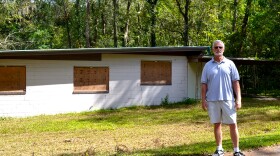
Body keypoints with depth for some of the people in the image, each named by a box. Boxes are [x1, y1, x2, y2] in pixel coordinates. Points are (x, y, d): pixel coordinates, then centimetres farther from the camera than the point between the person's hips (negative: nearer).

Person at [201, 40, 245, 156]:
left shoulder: (230, 64, 3)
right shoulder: (208, 66, 6)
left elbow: (235, 82, 1)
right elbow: (204, 84, 6)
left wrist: (238, 99, -5)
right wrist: (203, 100, 0)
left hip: (228, 99, -1)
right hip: (212, 100, 1)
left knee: (233, 124, 1)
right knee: (217, 124, 9)